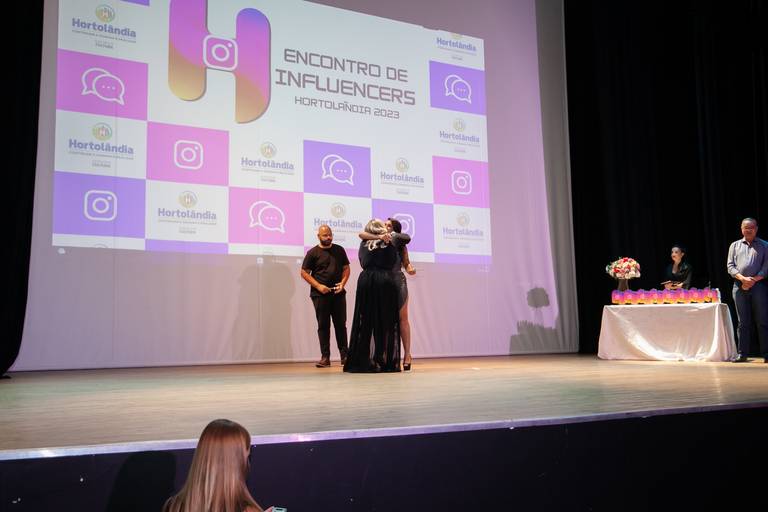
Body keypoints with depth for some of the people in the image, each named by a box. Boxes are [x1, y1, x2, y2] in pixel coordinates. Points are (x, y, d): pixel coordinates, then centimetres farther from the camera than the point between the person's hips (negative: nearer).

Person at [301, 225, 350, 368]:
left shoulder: (339, 250, 10)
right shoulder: (313, 253, 1)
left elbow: (346, 268, 12)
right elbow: (304, 272, 0)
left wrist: (343, 283, -6)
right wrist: (318, 286, -11)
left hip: (338, 293, 2)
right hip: (320, 295, -2)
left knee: (341, 324, 3)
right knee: (323, 325, 0)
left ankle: (344, 356, 8)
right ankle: (325, 357, 4)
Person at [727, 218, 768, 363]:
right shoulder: (735, 246, 15)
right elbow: (730, 266, 6)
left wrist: (754, 280, -12)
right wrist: (743, 278, -10)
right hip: (740, 286, 2)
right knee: (743, 322, 4)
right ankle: (742, 353, 6)